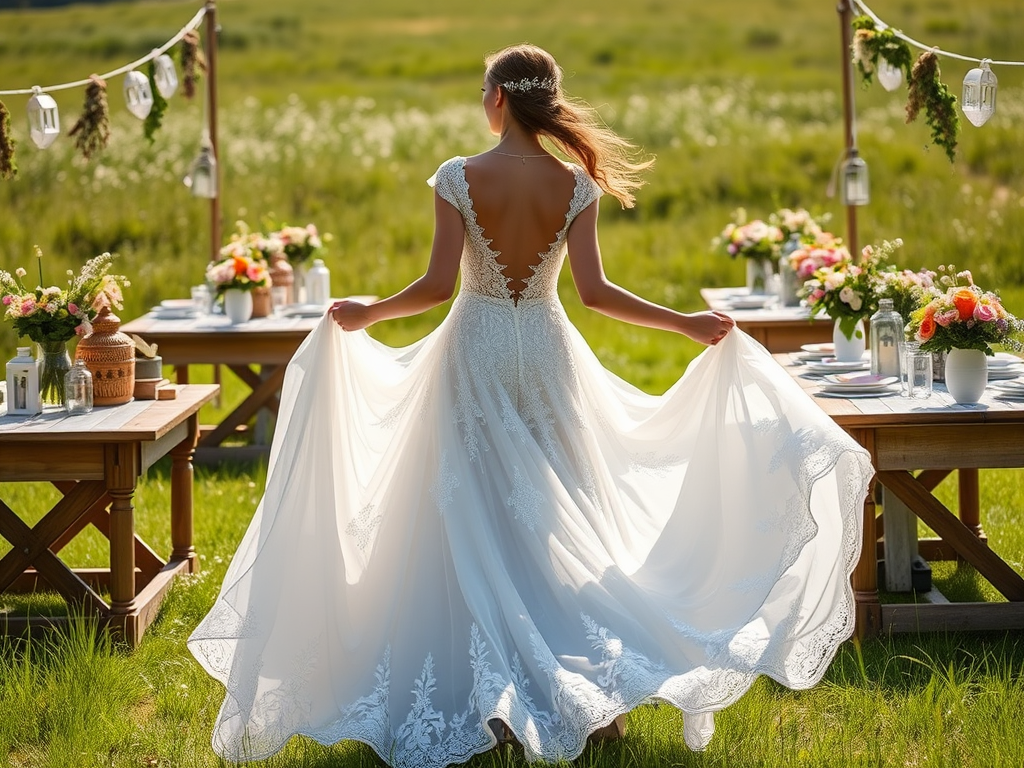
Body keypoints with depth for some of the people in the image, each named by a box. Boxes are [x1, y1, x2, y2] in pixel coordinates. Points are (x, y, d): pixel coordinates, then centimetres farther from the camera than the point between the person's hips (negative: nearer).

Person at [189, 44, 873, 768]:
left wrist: (365, 314, 5)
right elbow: (594, 290, -9)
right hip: (547, 351, 2)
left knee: (477, 517, 6)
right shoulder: (575, 184, -4)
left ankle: (488, 693, 5)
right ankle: (576, 678, 10)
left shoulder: (458, 178, -9)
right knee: (558, 514, 11)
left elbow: (438, 284, -11)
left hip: (476, 350, -1)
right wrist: (688, 323, 1)